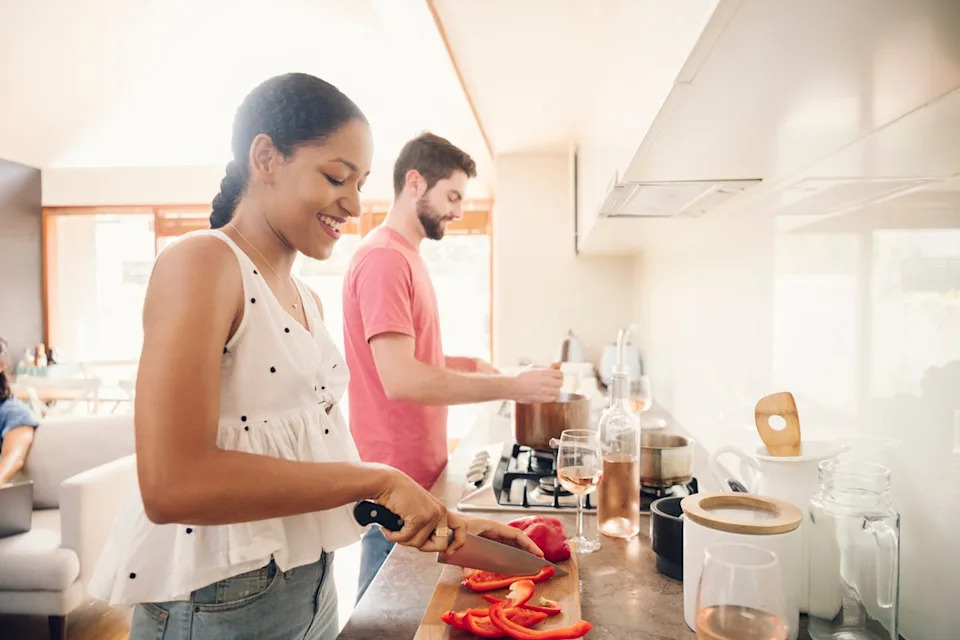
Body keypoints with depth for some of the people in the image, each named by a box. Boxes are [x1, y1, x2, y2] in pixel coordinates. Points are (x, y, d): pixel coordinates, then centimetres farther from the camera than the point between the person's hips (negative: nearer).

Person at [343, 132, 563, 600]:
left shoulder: (405, 256, 13)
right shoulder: (384, 258, -18)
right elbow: (399, 379, -27)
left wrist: (469, 365, 8)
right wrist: (512, 386, -23)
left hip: (418, 469, 9)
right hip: (397, 478, -9)